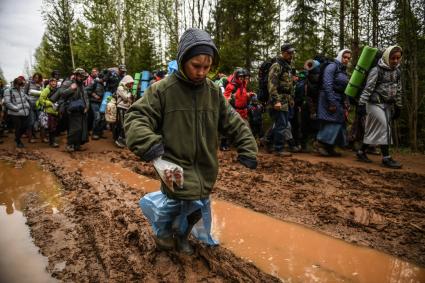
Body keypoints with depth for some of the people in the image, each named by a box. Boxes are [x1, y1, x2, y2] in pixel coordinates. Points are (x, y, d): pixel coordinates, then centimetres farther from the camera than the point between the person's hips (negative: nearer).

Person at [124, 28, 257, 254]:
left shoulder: (214, 92, 2)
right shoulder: (162, 90, -12)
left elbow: (234, 123, 7)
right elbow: (135, 119, -16)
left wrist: (248, 150, -1)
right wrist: (150, 144, -33)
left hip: (205, 170, 5)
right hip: (176, 169, -5)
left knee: (197, 208, 15)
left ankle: (182, 234, 47)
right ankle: (162, 230, 30)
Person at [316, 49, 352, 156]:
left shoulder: (344, 71, 18)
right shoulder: (332, 66, -6)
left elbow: (344, 90, 17)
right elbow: (327, 85, -17)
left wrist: (346, 105, 9)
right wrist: (332, 102, -21)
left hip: (339, 100, 8)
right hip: (329, 99, -8)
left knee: (338, 123, 6)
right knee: (331, 123, -13)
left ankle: (329, 148, 11)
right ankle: (321, 144, -6)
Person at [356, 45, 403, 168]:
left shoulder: (397, 71, 9)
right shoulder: (377, 70, -12)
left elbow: (398, 90, 15)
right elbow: (368, 88, -17)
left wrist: (398, 107, 15)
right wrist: (362, 104, -23)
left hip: (388, 105, 7)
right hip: (375, 103, -7)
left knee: (373, 130, 9)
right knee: (385, 127, -12)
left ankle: (361, 152, 19)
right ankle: (386, 158, -7)